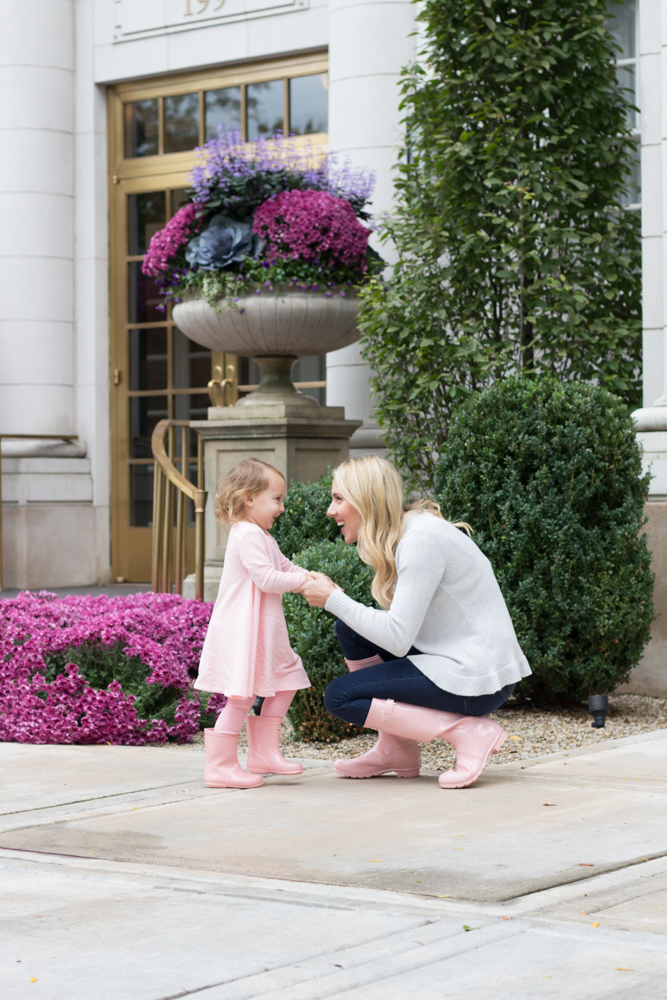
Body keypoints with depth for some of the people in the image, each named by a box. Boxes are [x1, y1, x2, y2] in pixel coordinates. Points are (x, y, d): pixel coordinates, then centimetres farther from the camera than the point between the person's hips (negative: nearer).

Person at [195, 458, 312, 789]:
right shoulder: (248, 535, -17)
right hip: (240, 632, -11)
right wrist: (304, 580, -14)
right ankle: (220, 766, -5)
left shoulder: (261, 536, 18)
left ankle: (264, 752, 22)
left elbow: (285, 567, 20)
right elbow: (267, 579, -23)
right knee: (240, 696, -10)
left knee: (284, 683, 16)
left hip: (262, 632, 11)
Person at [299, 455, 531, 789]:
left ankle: (467, 732, -10)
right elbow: (403, 623, 11)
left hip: (477, 678, -10)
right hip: (451, 659, 10)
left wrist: (333, 599, -14)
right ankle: (396, 750, 13)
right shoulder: (403, 534, 10)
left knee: (339, 697, -7)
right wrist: (339, 602, 1)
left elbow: (397, 638, -22)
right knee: (350, 631, 12)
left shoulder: (422, 539, -19)